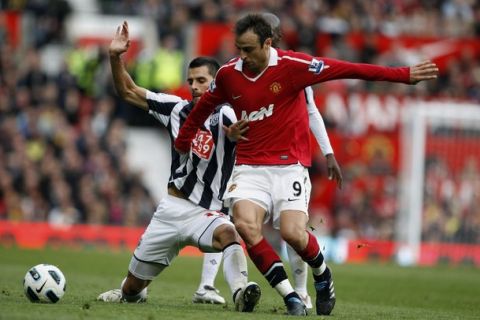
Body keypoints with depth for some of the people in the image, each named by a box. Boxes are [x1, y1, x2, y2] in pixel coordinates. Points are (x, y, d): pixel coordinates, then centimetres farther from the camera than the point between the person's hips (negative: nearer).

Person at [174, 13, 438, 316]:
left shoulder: (292, 66, -11)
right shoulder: (228, 74, 1)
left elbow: (349, 70, -12)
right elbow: (204, 107, 20)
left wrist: (403, 75, -12)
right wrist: (182, 142, 29)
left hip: (289, 166, -3)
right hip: (249, 168, 3)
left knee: (293, 232, -20)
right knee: (245, 224, -24)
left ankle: (322, 274, 16)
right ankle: (291, 297, -13)